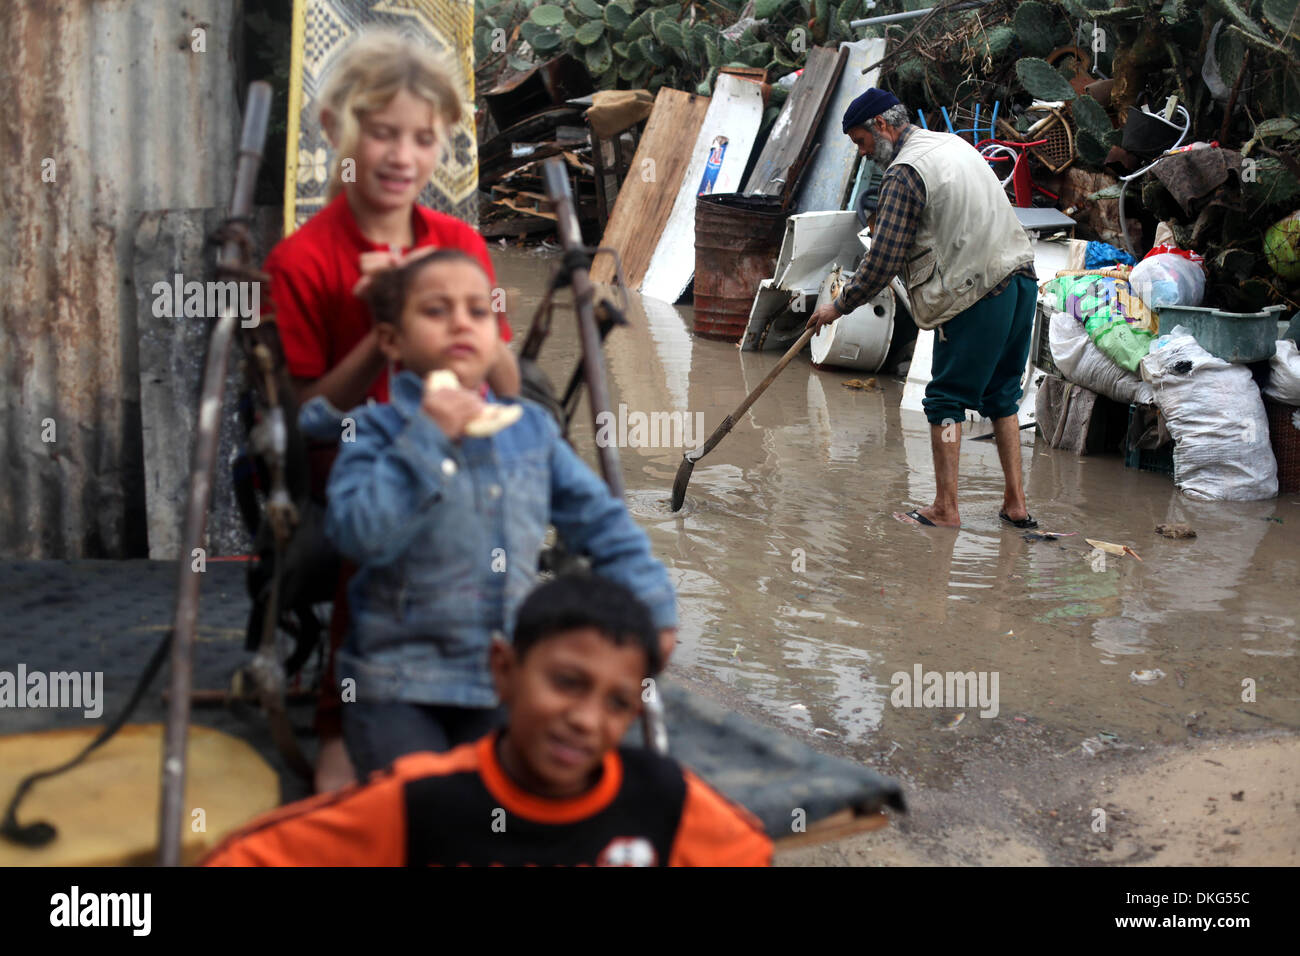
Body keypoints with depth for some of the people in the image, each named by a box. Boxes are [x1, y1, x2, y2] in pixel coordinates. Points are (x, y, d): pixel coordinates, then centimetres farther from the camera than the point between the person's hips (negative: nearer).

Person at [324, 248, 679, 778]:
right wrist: (428, 438, -20)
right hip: (398, 686, -4)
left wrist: (652, 606, 4)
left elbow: (600, 521, 13)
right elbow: (356, 533, -21)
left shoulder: (532, 428, 8)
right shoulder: (376, 431, -4)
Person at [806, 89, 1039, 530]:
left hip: (977, 294, -8)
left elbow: (883, 259, -12)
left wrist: (839, 305, -1)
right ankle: (1015, 502, 16)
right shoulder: (954, 143, 18)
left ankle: (946, 508, 1)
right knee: (1001, 395, 15)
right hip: (1021, 280, 8)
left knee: (947, 399, 0)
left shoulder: (905, 172, -10)